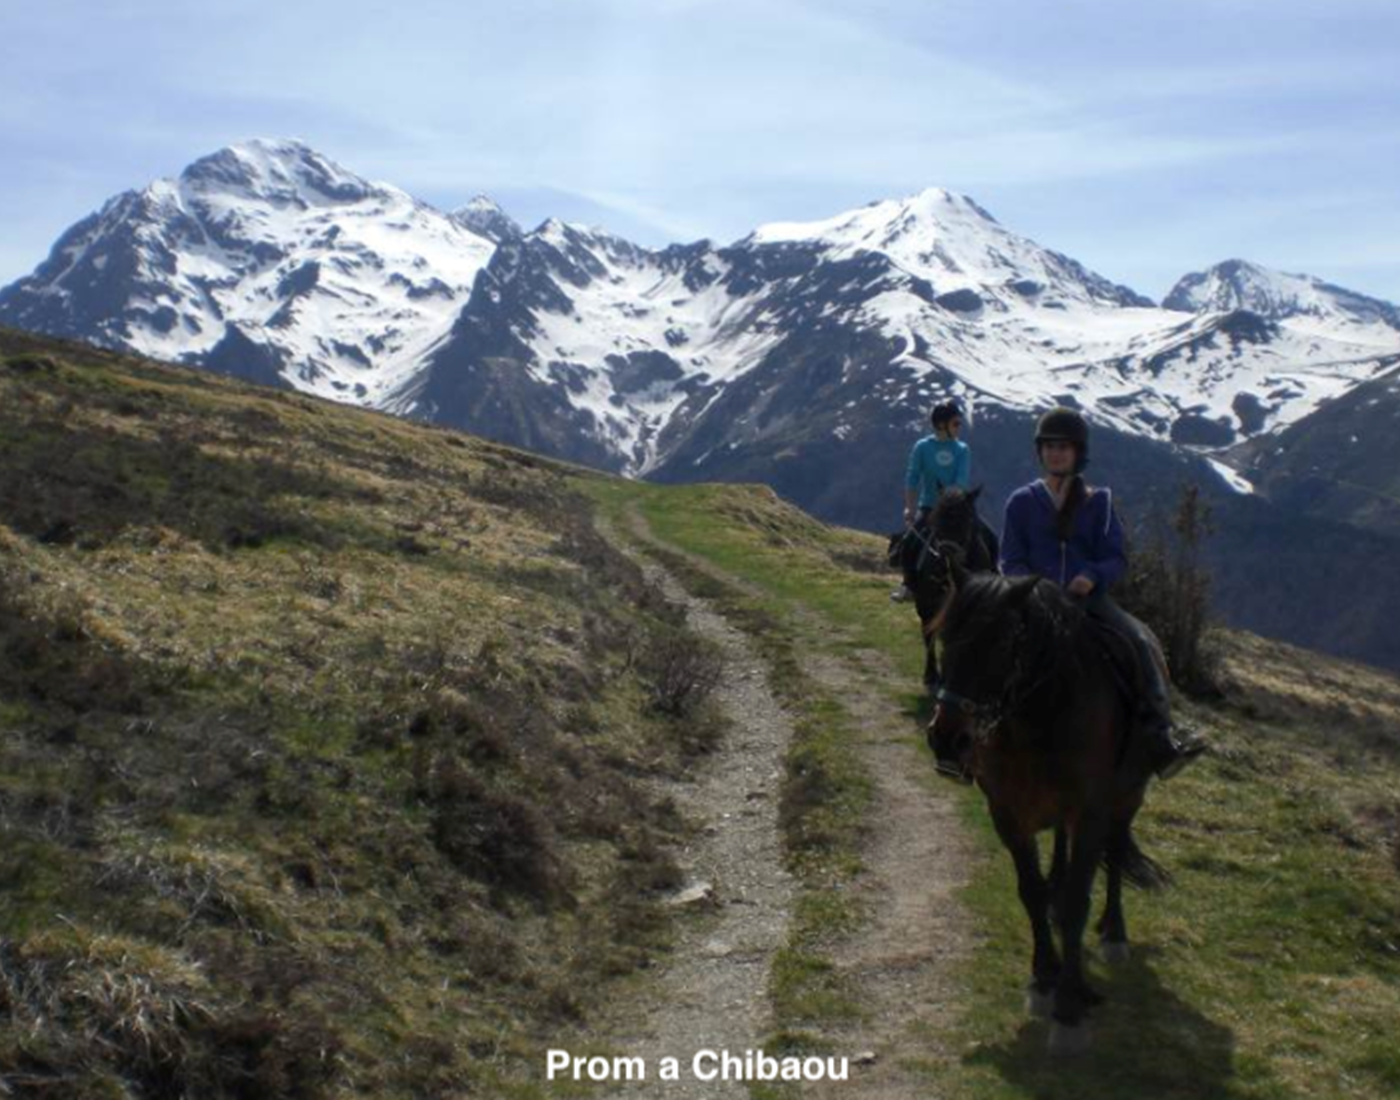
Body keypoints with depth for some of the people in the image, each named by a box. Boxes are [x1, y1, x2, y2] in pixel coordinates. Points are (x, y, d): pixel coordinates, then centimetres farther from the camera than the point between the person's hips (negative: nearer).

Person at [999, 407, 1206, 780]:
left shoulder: (1097, 502, 11)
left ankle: (1159, 742, -27)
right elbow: (1011, 561, 5)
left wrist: (1093, 576, -16)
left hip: (1087, 597, 1)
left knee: (1141, 640, -23)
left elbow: (1116, 558, 6)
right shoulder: (1022, 502, 9)